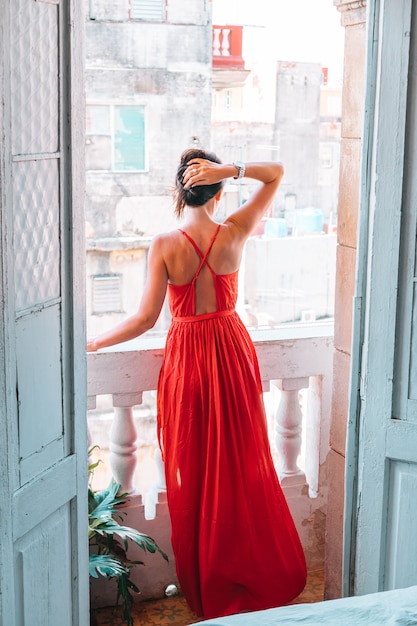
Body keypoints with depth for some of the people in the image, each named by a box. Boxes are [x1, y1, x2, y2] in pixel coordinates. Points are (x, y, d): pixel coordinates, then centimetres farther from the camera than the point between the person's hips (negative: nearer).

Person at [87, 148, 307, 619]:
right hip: (232, 351, 2)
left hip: (186, 357, -2)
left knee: (193, 474, 12)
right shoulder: (234, 234, -10)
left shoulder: (164, 246, -16)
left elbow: (145, 319, -16)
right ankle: (260, 576, 30)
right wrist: (230, 169, -16)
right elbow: (276, 173, 0)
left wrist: (96, 343, -2)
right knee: (243, 466, 16)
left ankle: (204, 587, 25)